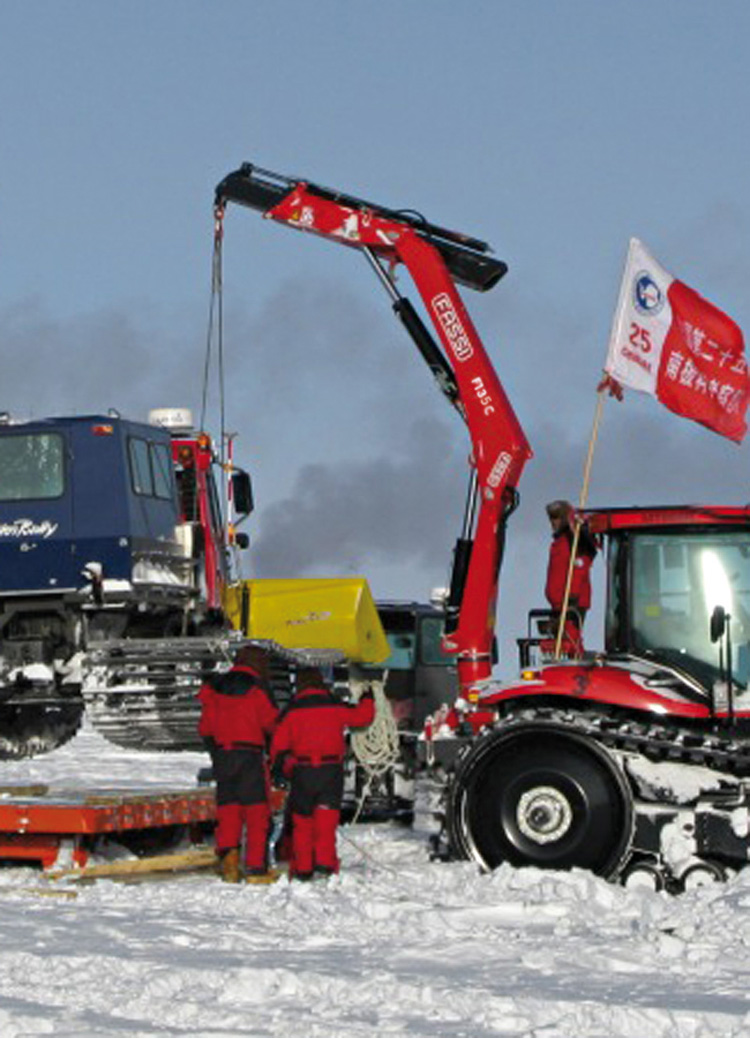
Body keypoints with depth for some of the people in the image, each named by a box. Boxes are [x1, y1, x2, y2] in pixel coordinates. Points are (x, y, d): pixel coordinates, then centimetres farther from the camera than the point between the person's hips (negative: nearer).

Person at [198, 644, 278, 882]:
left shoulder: (215, 687, 9)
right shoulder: (257, 689, -6)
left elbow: (205, 727, 12)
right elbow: (271, 722, -6)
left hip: (221, 755, 4)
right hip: (250, 755, -4)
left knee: (228, 807, 9)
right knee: (257, 810, 1)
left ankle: (226, 850, -13)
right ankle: (256, 865, -1)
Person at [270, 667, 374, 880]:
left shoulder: (291, 711, 2)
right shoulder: (336, 707, 1)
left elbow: (279, 742, 5)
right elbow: (362, 716, 13)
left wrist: (278, 769, 17)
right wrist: (367, 701, 34)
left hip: (301, 772, 1)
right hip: (331, 770, -1)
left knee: (302, 819, 8)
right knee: (327, 817, -1)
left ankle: (302, 867, 8)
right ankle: (324, 860, -14)